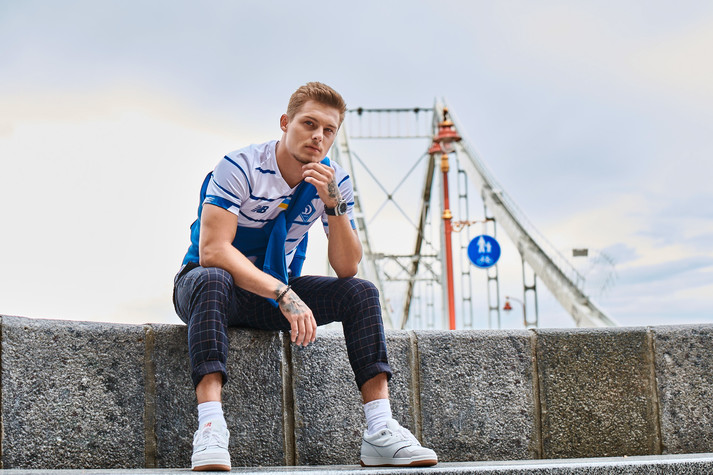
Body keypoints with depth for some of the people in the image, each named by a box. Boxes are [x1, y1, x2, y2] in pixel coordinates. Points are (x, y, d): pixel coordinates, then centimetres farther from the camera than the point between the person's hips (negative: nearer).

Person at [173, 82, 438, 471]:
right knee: (213, 281, -40)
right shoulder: (240, 168, -20)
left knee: (361, 293, -16)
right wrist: (283, 295, -39)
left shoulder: (333, 181, -4)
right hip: (202, 280, -4)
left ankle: (380, 432, -24)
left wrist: (334, 205, -25)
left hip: (275, 290, 5)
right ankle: (210, 429, -51)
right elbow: (212, 250, -30)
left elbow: (347, 269, -9)